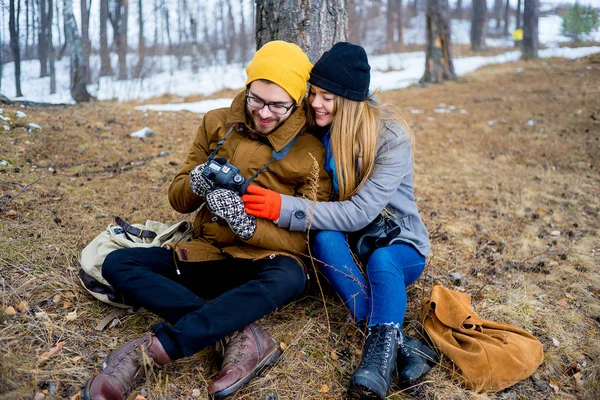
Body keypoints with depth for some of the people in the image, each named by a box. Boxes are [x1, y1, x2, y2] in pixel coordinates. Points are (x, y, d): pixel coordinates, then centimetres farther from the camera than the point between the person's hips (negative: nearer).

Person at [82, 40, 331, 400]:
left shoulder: (311, 153, -6)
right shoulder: (217, 124, 3)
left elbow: (308, 239, -8)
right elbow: (178, 199, 7)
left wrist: (246, 224, -26)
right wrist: (200, 181, -18)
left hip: (264, 260, -3)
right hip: (209, 252, 4)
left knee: (289, 278, -38)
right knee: (118, 263, -17)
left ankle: (150, 350, -36)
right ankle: (241, 334, -32)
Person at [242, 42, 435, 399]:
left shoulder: (392, 139, -22)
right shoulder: (317, 132, -8)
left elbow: (360, 213, -30)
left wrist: (284, 209, -37)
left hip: (398, 246, -4)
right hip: (349, 247, 4)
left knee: (381, 260, -38)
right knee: (325, 237, -32)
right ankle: (399, 343, -34)